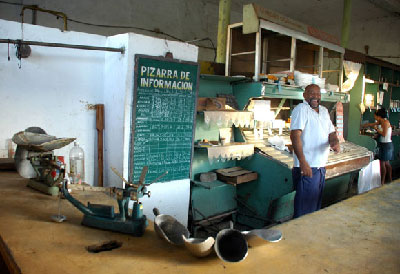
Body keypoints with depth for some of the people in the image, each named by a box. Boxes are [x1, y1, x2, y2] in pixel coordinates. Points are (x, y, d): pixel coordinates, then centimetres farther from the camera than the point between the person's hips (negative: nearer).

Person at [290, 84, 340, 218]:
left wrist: (335, 142, -7)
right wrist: (303, 162, -29)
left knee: (316, 204, 19)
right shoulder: (301, 109, -11)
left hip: (321, 166, 8)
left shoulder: (324, 111, 15)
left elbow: (331, 132, 18)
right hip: (307, 167, -8)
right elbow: (295, 135, -21)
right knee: (305, 208, -3)